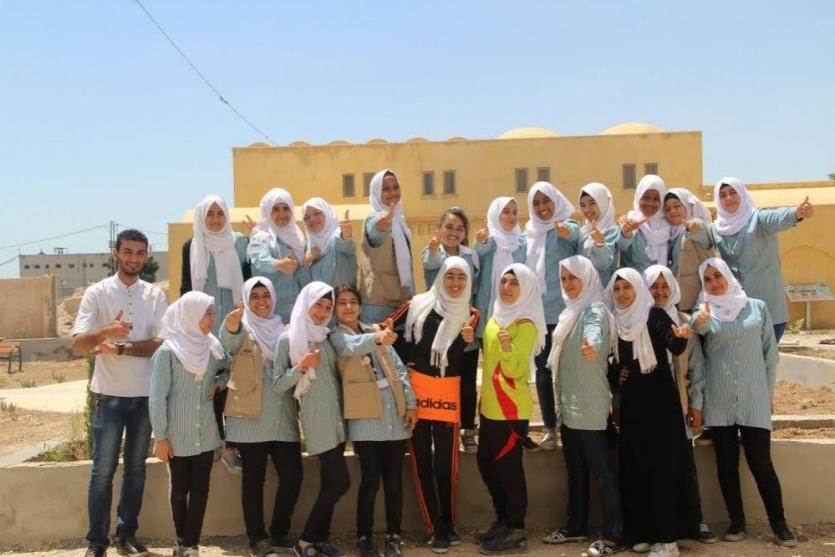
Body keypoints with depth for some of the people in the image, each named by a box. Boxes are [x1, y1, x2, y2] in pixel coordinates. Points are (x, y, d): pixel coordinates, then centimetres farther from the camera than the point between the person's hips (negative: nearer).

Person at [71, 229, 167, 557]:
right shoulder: (97, 293, -2)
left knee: (136, 468, 11)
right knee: (103, 470, 0)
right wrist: (104, 332, -30)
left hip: (146, 394, 2)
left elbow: (162, 343, -5)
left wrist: (121, 348, -17)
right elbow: (78, 345, -10)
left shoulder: (155, 295, 4)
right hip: (110, 394, -2)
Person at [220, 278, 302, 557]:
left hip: (283, 418, 4)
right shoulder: (242, 329, 2)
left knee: (292, 476, 1)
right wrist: (231, 325, -45)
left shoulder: (283, 330, 14)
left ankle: (279, 535, 16)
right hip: (252, 419, -4)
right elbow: (228, 341, -23)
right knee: (253, 479, 1)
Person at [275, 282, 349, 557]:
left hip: (337, 415, 6)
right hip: (316, 418, -6)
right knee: (340, 482, -10)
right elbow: (279, 385, -6)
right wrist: (302, 366, -20)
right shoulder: (288, 339, -4)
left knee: (330, 483, 9)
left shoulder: (328, 337, 12)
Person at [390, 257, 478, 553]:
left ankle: (448, 522, 19)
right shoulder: (419, 304, 2)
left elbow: (457, 358, -3)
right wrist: (402, 360, 1)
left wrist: (467, 340, -22)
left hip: (448, 392, 0)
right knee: (422, 462, 3)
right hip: (415, 389, 0)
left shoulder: (469, 314, 5)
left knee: (446, 462, 1)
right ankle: (436, 528, 11)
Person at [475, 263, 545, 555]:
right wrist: (482, 398, 20)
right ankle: (502, 521, 28)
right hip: (490, 405, 8)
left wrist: (507, 346, -38)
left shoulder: (526, 324, -14)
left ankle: (516, 531, 9)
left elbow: (513, 371, -22)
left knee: (508, 465, -2)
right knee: (486, 463, 14)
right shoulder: (495, 318, 10)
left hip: (512, 408, -8)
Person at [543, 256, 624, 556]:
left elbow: (594, 332, -38)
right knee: (575, 469, 16)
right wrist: (560, 401, 25)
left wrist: (592, 346, -59)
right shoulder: (571, 311, 14)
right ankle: (576, 526, 26)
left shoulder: (594, 309, -13)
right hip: (569, 404, 9)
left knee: (601, 469, -5)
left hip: (590, 405, -9)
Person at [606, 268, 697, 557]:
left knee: (661, 466, -4)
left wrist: (680, 336, -44)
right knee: (634, 467, 8)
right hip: (631, 405, 6)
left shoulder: (654, 315, -7)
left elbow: (675, 347, -23)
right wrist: (617, 372, -2)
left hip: (659, 402, -6)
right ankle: (643, 532, 18)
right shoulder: (615, 322, 9)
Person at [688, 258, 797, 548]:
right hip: (718, 402, 1)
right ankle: (736, 521, 18)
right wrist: (696, 402, -1)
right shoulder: (702, 314, 4)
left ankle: (779, 523, 8)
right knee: (727, 463, 6)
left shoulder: (757, 308, 5)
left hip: (754, 400, -1)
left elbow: (770, 353, 9)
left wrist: (769, 392, 7)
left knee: (761, 463, -4)